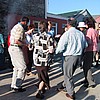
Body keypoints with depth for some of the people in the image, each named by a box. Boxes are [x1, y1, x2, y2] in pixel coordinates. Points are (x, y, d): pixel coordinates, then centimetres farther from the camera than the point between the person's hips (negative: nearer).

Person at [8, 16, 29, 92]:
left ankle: (13, 85, 22)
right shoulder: (20, 28, -15)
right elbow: (17, 41, -23)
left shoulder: (16, 26, 18)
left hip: (12, 48, 11)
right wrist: (25, 44, -11)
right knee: (22, 67, -5)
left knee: (16, 67, 16)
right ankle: (17, 87, 0)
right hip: (16, 49, -11)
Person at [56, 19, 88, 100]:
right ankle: (65, 86, 41)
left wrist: (56, 51, 2)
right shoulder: (81, 33, 3)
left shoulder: (67, 34, -16)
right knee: (70, 74, 24)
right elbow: (85, 45, 12)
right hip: (78, 56, 7)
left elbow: (61, 47, -18)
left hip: (69, 57, -6)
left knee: (68, 76, 8)